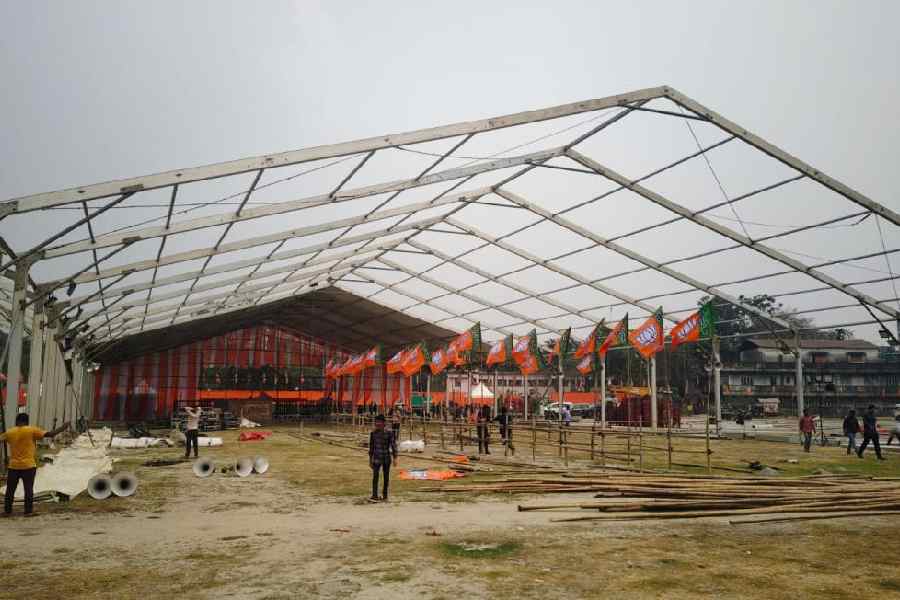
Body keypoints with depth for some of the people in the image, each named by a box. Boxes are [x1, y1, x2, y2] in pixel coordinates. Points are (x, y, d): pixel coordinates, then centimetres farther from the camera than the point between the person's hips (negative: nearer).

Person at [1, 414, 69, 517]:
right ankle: (28, 511, 3)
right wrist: (62, 428, 2)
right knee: (28, 489, 2)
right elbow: (50, 434, -10)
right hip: (28, 466, -3)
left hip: (13, 466, 3)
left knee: (10, 489, 13)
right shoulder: (32, 431, -6)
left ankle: (7, 511, 17)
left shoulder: (9, 432, 3)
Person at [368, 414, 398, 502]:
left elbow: (393, 446, -4)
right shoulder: (373, 433, 1)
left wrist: (395, 458, -7)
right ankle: (374, 496, -14)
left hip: (386, 458, -1)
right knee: (375, 476, -12)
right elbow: (371, 446, 10)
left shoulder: (389, 433, -8)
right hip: (376, 458, 1)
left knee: (386, 477, 8)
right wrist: (370, 459, 12)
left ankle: (385, 496, 21)